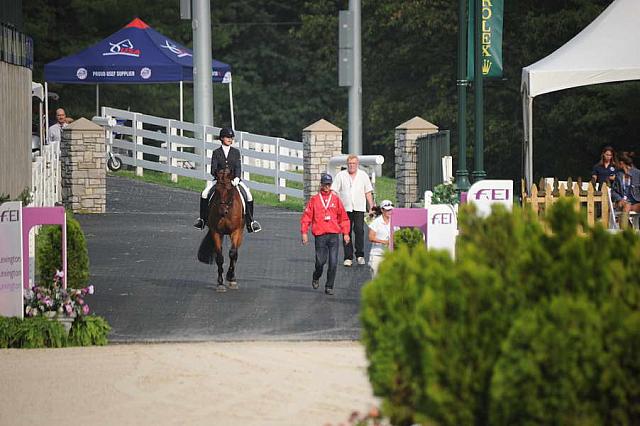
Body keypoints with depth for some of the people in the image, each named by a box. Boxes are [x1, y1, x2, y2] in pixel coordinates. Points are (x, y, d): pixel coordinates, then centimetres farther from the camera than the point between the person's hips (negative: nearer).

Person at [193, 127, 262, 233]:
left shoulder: (236, 152, 6)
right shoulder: (216, 153, 3)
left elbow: (238, 167, -4)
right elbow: (213, 169, -5)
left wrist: (237, 178, -22)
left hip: (234, 180, 1)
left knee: (248, 196, -18)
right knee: (204, 194, -21)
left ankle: (250, 222, -4)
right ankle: (202, 219, -4)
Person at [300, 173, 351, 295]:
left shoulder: (335, 199, 9)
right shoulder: (314, 199, 5)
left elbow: (343, 217, 12)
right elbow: (306, 216, 5)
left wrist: (345, 233, 7)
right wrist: (304, 232, -2)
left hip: (334, 235, 1)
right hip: (320, 235, -1)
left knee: (333, 262, -4)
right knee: (320, 261, -1)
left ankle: (329, 286, 4)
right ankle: (316, 278, 29)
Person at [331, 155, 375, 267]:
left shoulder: (363, 175, 11)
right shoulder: (340, 175, 6)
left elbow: (368, 192, 13)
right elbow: (334, 191, 4)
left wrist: (371, 206, 7)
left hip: (359, 208, 0)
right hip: (345, 208, 0)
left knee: (359, 230, -12)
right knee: (347, 232, -2)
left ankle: (360, 255, -1)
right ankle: (348, 257, 2)